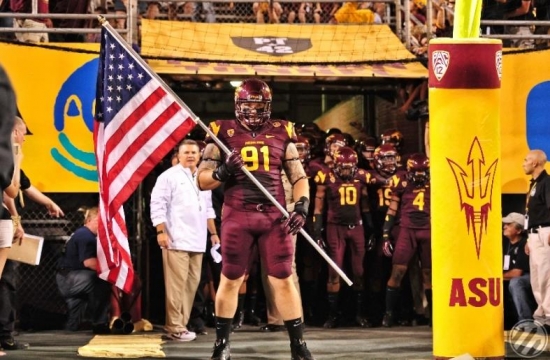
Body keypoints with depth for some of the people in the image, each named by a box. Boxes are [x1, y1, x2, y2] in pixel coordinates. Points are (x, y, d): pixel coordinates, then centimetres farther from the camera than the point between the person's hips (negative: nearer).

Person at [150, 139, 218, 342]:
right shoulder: (169, 176, -3)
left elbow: (208, 208, 26)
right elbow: (157, 204, -8)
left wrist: (213, 233, 22)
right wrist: (160, 231, -15)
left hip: (196, 241, 7)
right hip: (176, 240, -7)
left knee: (192, 283, 7)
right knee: (177, 284, -9)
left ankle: (181, 324, 13)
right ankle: (175, 326, -6)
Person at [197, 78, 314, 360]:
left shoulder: (281, 133, 8)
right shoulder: (223, 133, 3)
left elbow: (298, 177, 11)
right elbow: (202, 180, 3)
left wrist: (301, 205, -6)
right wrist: (223, 172, -17)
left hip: (274, 216, 1)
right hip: (237, 215, -1)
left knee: (283, 280, 0)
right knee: (230, 280, 5)